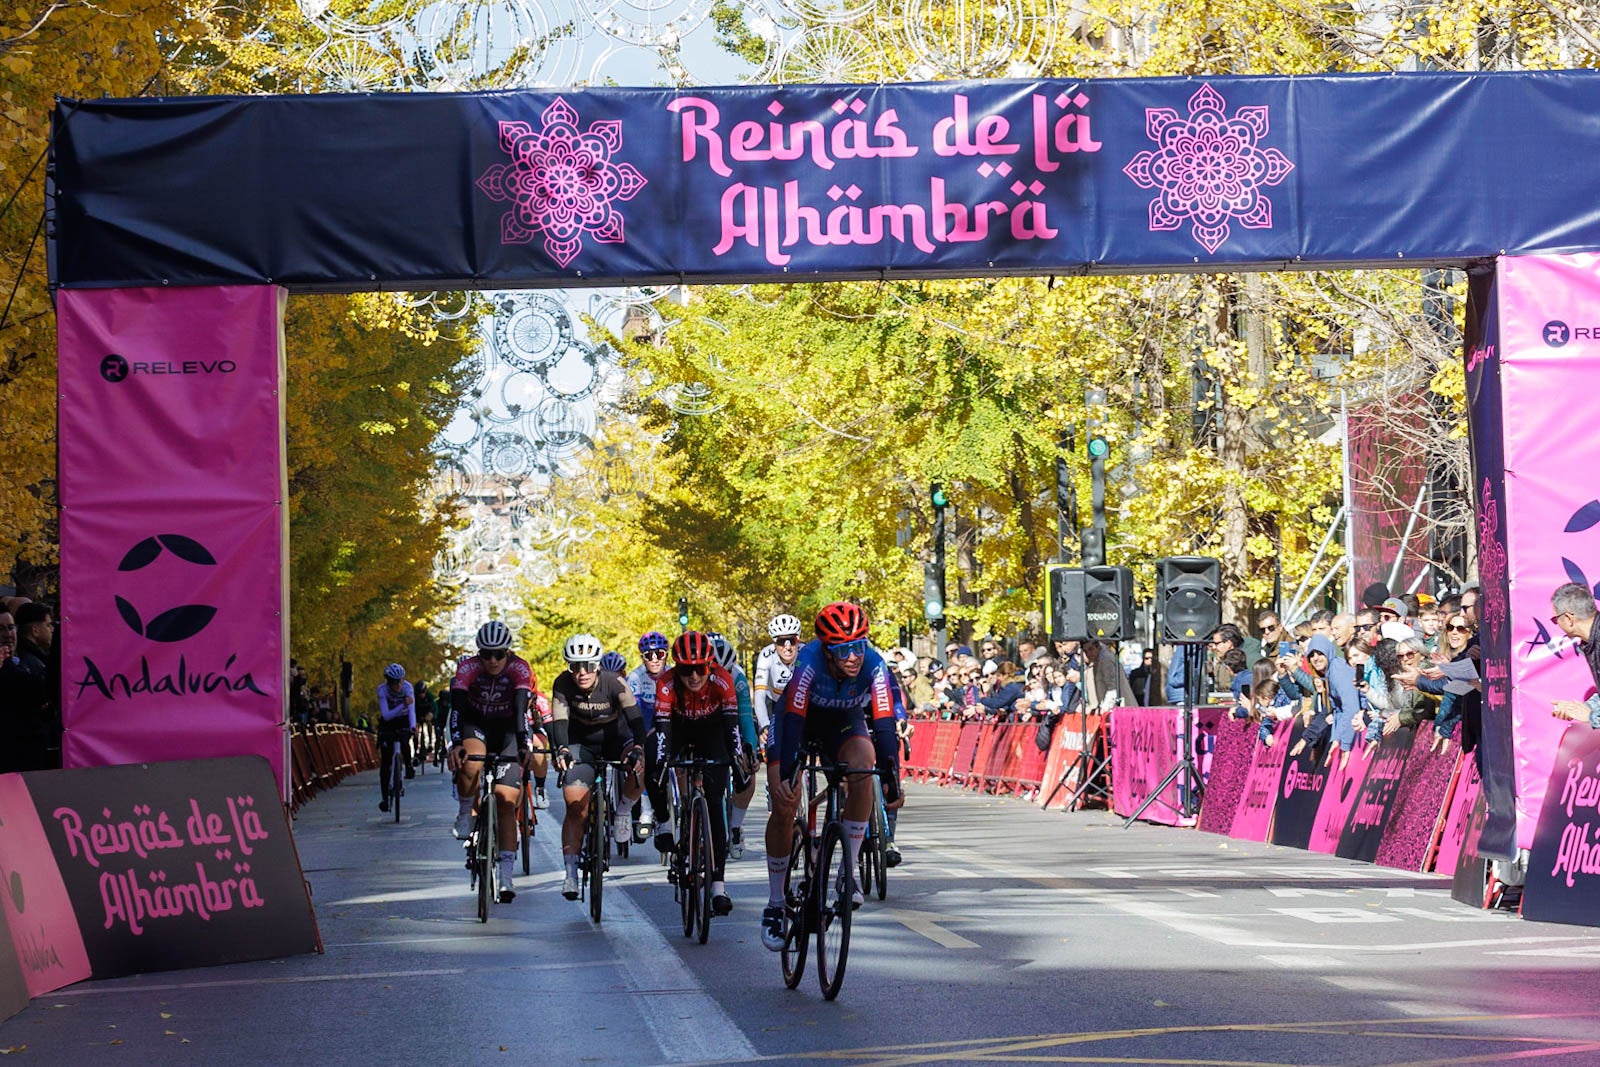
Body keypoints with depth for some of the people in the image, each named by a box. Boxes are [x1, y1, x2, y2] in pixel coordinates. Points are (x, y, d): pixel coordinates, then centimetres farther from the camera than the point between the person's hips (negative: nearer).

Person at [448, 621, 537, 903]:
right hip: (475, 726, 0)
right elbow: (457, 707, -32)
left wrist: (525, 745, -50)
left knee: (505, 801, -12)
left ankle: (506, 875, -13)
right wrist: (456, 744, -48)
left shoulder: (520, 669, -22)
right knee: (470, 765, -35)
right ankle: (465, 814, -6)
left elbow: (521, 708, -34)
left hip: (508, 731, 0)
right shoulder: (468, 668, -20)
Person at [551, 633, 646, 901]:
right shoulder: (563, 684, -20)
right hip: (581, 745, 1)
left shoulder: (614, 683, -24)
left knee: (638, 767, -33)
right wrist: (562, 750, -47)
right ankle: (571, 872, -7)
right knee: (576, 808, -13)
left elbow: (634, 718, -33)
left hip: (615, 740, -1)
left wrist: (637, 748, -50)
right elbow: (559, 721, -28)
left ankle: (623, 811, -4)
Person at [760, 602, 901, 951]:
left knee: (862, 773, -30)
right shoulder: (810, 661, -35)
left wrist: (892, 775, -39)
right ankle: (775, 904, -1)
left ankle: (849, 871, -17)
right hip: (800, 723, -2)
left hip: (845, 724, 2)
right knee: (784, 806, -15)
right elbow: (792, 719, -40)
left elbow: (884, 724, -30)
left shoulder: (873, 666, -29)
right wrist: (786, 775, -48)